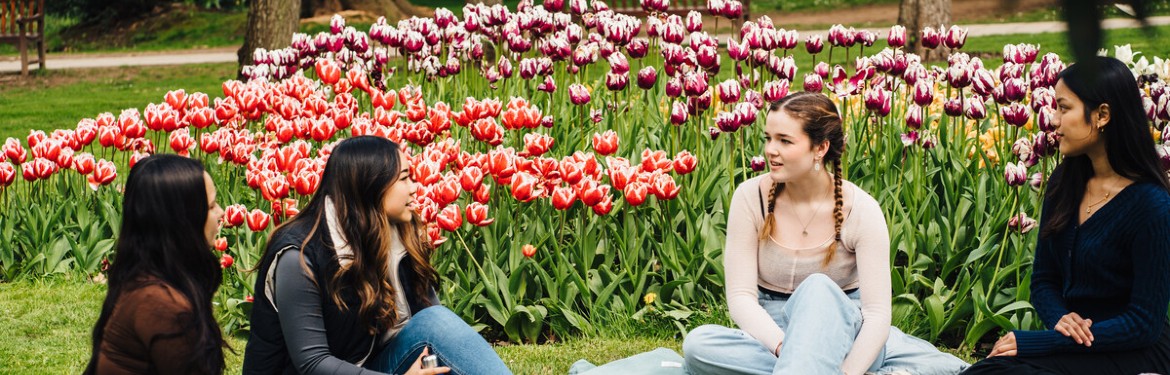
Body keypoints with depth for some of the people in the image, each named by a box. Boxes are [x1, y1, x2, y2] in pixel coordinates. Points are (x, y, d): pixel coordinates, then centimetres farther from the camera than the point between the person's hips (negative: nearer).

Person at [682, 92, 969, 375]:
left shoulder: (861, 211, -12)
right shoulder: (750, 197, -7)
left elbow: (877, 313, -16)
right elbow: (741, 296, -10)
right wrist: (784, 348, -29)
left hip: (841, 330, -2)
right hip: (770, 333, 2)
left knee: (818, 288, -35)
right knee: (698, 345, -29)